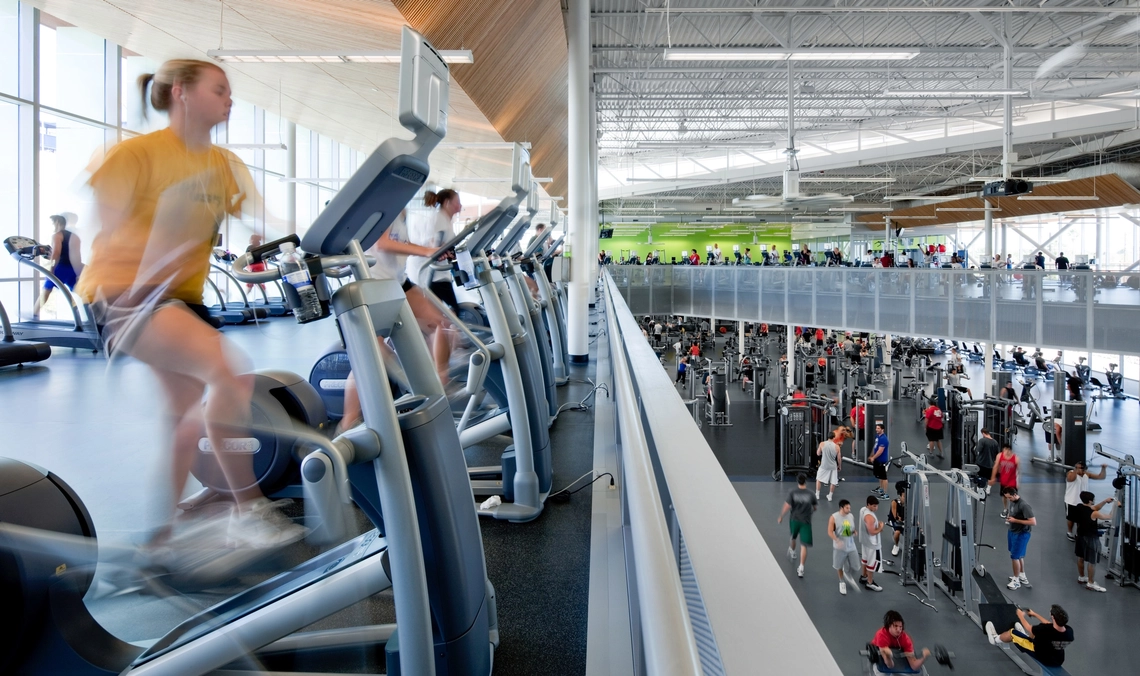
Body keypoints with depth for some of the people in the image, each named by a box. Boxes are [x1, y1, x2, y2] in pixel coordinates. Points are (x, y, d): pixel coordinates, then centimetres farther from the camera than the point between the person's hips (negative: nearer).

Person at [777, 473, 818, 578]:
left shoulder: (793, 493, -10)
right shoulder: (811, 494, -8)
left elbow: (787, 506, -14)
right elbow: (815, 507, 5)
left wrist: (781, 517, -1)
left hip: (794, 520, 1)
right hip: (806, 522, -1)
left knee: (793, 538, 30)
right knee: (803, 546, -1)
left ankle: (792, 552, 56)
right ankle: (801, 569, -7)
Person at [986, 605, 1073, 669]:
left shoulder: (1046, 629, -35)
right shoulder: (1069, 631, -21)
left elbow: (1028, 628, -12)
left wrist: (1021, 616, 9)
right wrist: (1035, 615, 15)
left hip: (1043, 658, -5)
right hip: (1059, 661, 5)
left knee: (1012, 632, 9)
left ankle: (996, 639, 41)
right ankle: (1024, 635, 61)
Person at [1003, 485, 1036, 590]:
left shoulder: (1024, 505, -27)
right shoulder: (1012, 502, -1)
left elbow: (1033, 522, -27)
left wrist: (1015, 520, -26)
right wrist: (1009, 517, -2)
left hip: (1021, 534, -8)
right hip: (1013, 531, 8)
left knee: (1015, 556, -1)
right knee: (1019, 555, 20)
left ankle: (1016, 581, 13)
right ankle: (1022, 576, 35)